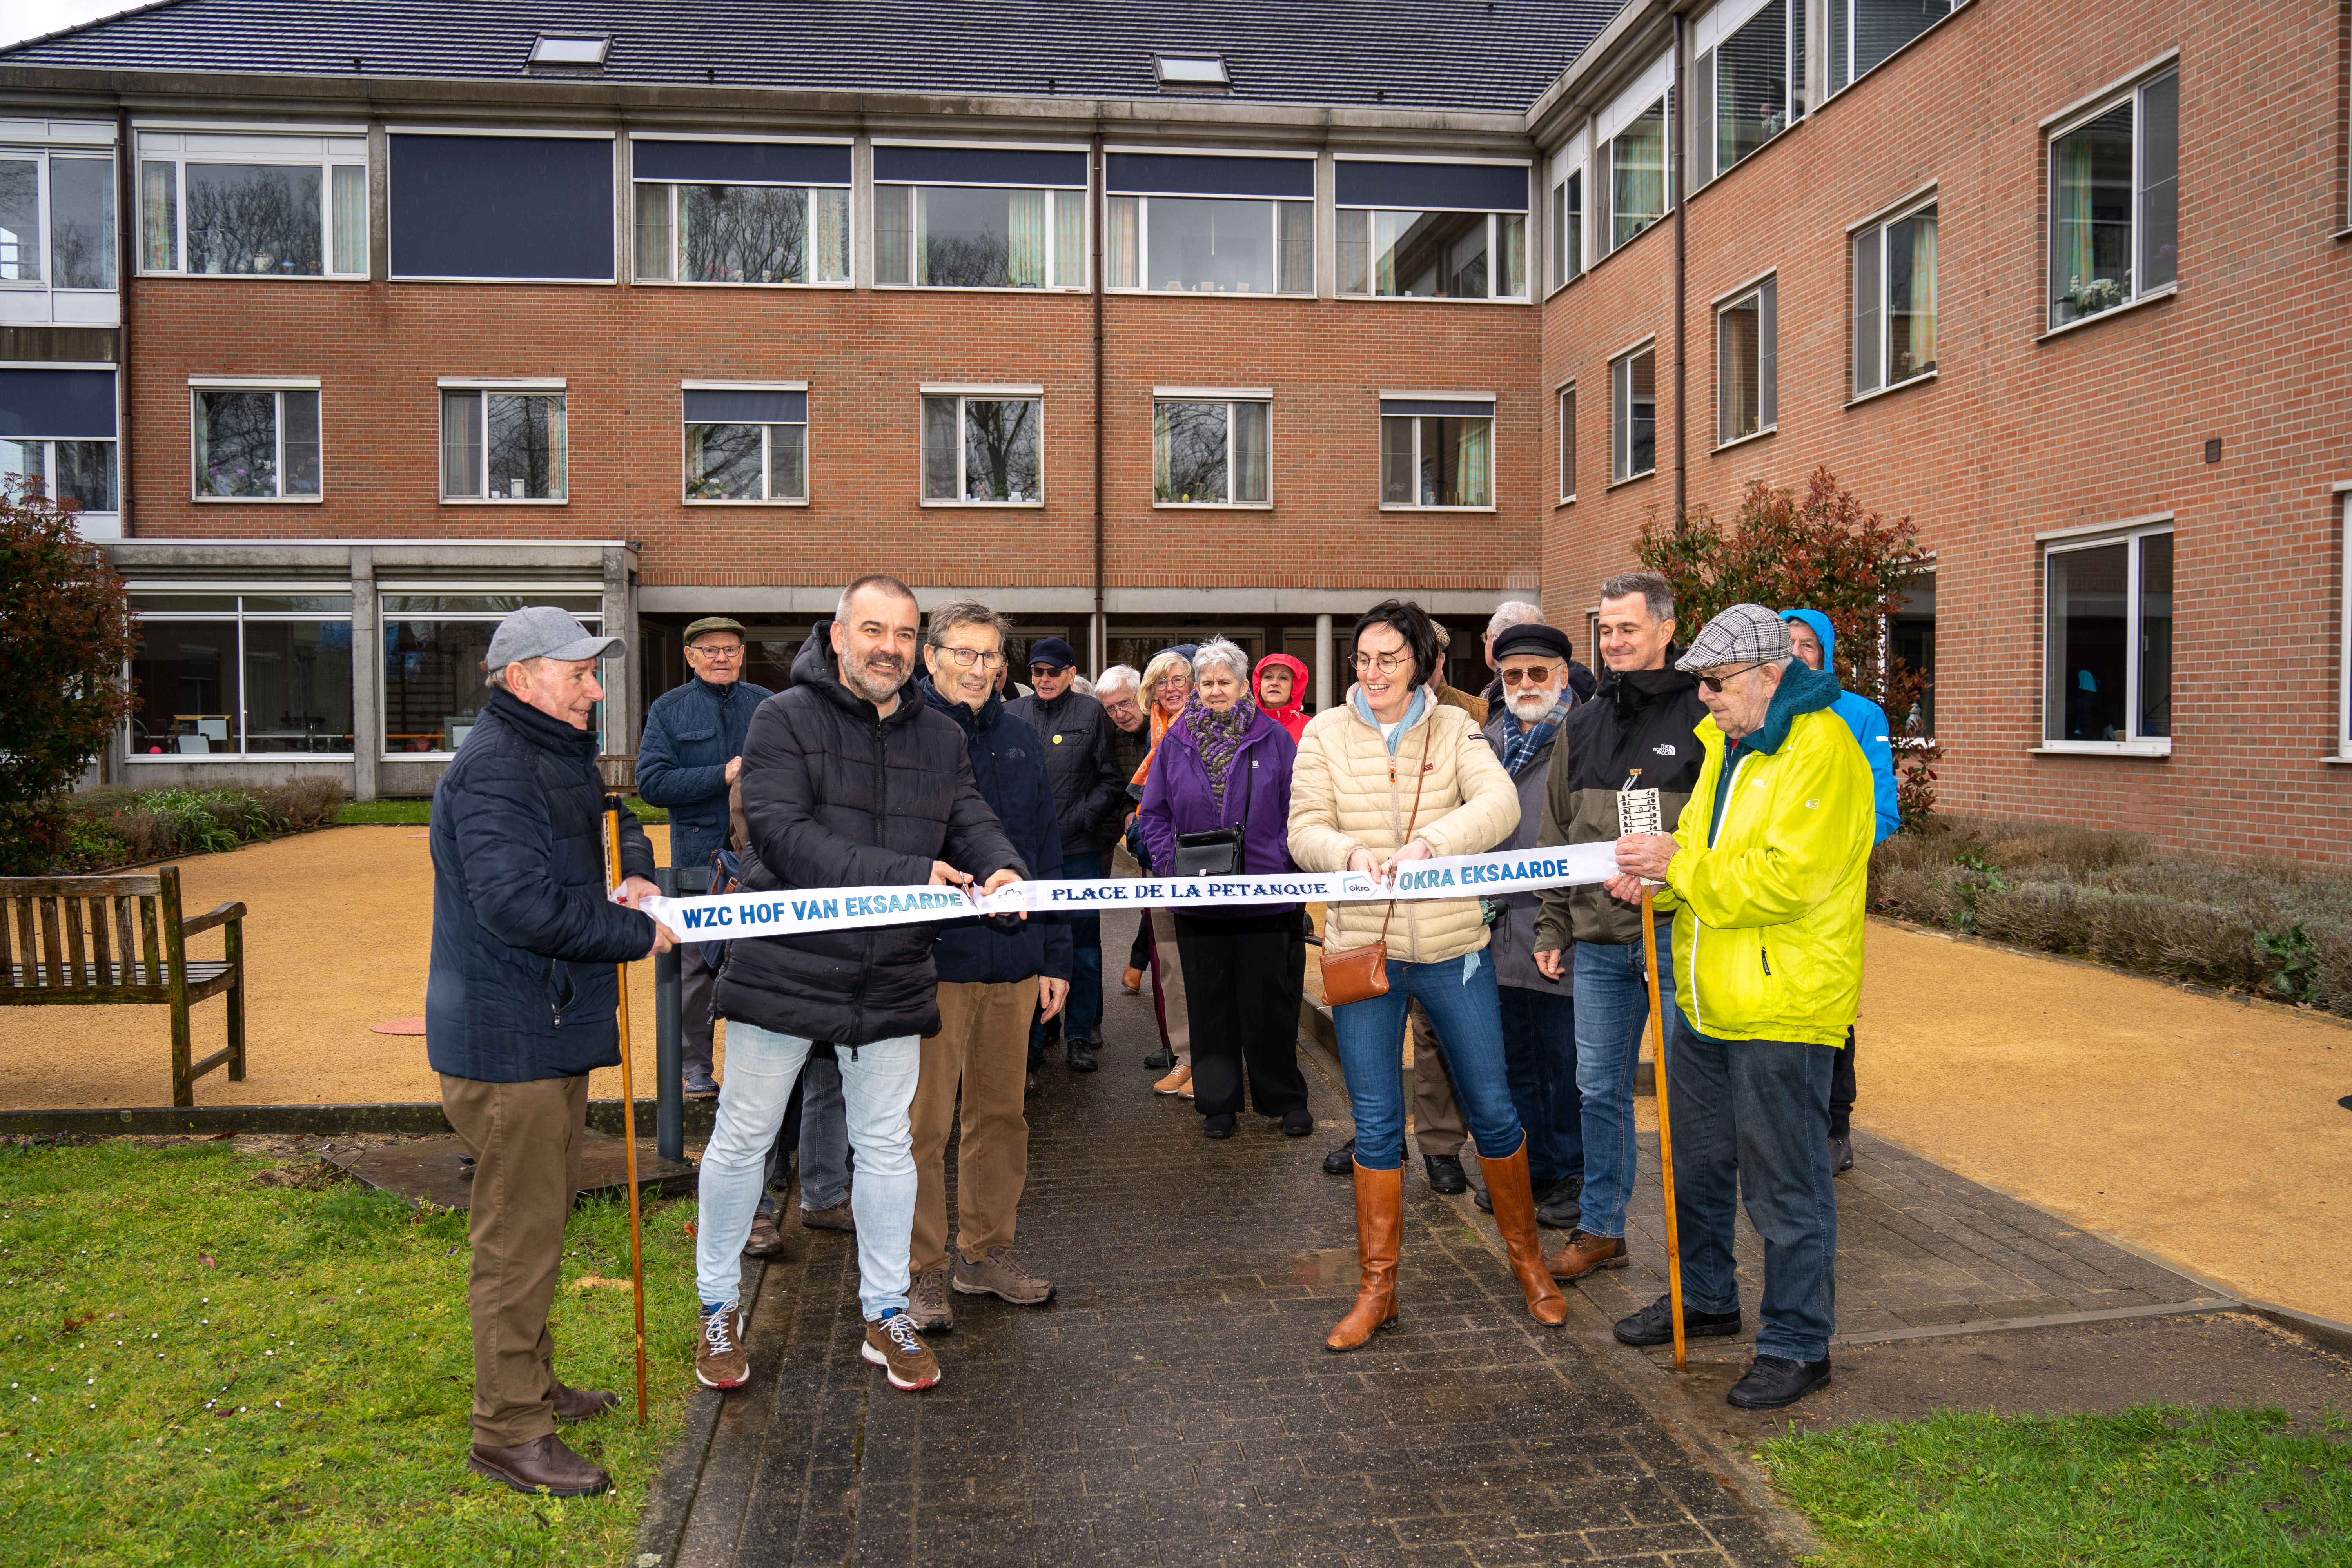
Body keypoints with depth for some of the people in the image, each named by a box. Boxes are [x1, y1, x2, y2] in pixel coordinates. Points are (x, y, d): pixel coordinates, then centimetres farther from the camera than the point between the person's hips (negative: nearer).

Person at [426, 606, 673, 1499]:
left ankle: (531, 1384, 37)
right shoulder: (493, 772, -20)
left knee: (541, 1216, 22)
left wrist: (635, 872, 4)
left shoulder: (561, 757, 13)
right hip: (508, 1043, -11)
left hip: (553, 1031, 11)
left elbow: (614, 820, 27)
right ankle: (510, 1432, 10)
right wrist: (636, 933, -20)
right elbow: (519, 902, -30)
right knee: (518, 1237, -2)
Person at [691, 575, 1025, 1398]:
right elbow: (783, 833, -20)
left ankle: (886, 1313, 29)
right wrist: (909, 875, -26)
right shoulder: (785, 719, -9)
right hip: (784, 969, -4)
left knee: (886, 1146, 13)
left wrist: (1002, 869, -20)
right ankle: (718, 1308, 28)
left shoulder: (941, 737, 9)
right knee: (742, 1139, 9)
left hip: (892, 981, 4)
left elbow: (972, 822, 5)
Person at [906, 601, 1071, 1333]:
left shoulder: (1018, 737, 12)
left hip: (1013, 957, 5)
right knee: (924, 1122, 2)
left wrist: (1055, 956, 13)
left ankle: (988, 1252, 28)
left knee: (1000, 1114, 14)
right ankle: (923, 1269, 15)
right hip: (932, 959, -5)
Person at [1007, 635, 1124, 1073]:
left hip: (1079, 850, -1)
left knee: (1083, 949, 5)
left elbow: (1112, 780, 2)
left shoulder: (1092, 713, 4)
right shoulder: (1011, 715, 9)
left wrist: (1077, 820, -9)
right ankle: (1032, 1037, 16)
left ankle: (1080, 1036, 17)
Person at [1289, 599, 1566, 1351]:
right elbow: (1304, 832, -3)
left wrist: (1428, 842, -32)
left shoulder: (1454, 728, 1)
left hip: (1454, 947, 0)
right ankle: (1377, 1288, 19)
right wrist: (1352, 854, -25)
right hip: (1361, 945, 0)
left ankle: (1527, 1259, 31)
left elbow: (1499, 804, -16)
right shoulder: (1326, 734, 3)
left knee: (1493, 1110, 9)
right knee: (1376, 1122, 5)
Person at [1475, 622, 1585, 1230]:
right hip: (1499, 929, 6)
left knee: (1565, 1065, 5)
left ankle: (1571, 1175, 21)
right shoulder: (1488, 740, 13)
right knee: (1513, 1060, 16)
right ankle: (1529, 1168, 31)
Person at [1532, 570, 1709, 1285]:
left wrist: (1671, 867, -17)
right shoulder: (1583, 725, 11)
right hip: (1599, 941, 5)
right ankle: (1600, 1229, 26)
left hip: (1678, 938, -5)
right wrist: (1552, 926, 13)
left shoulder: (1701, 715, -5)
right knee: (1599, 1089, 13)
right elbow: (1557, 835, 16)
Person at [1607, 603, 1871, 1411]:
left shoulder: (1823, 752, -17)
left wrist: (1680, 866, -21)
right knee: (1697, 1162, 21)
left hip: (1782, 1008, -9)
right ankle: (1704, 1297, 40)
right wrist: (1653, 874, -3)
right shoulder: (1721, 744, 12)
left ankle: (1798, 1345, 18)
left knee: (1786, 1188, 3)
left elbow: (1787, 878, -26)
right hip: (1709, 1002, 9)